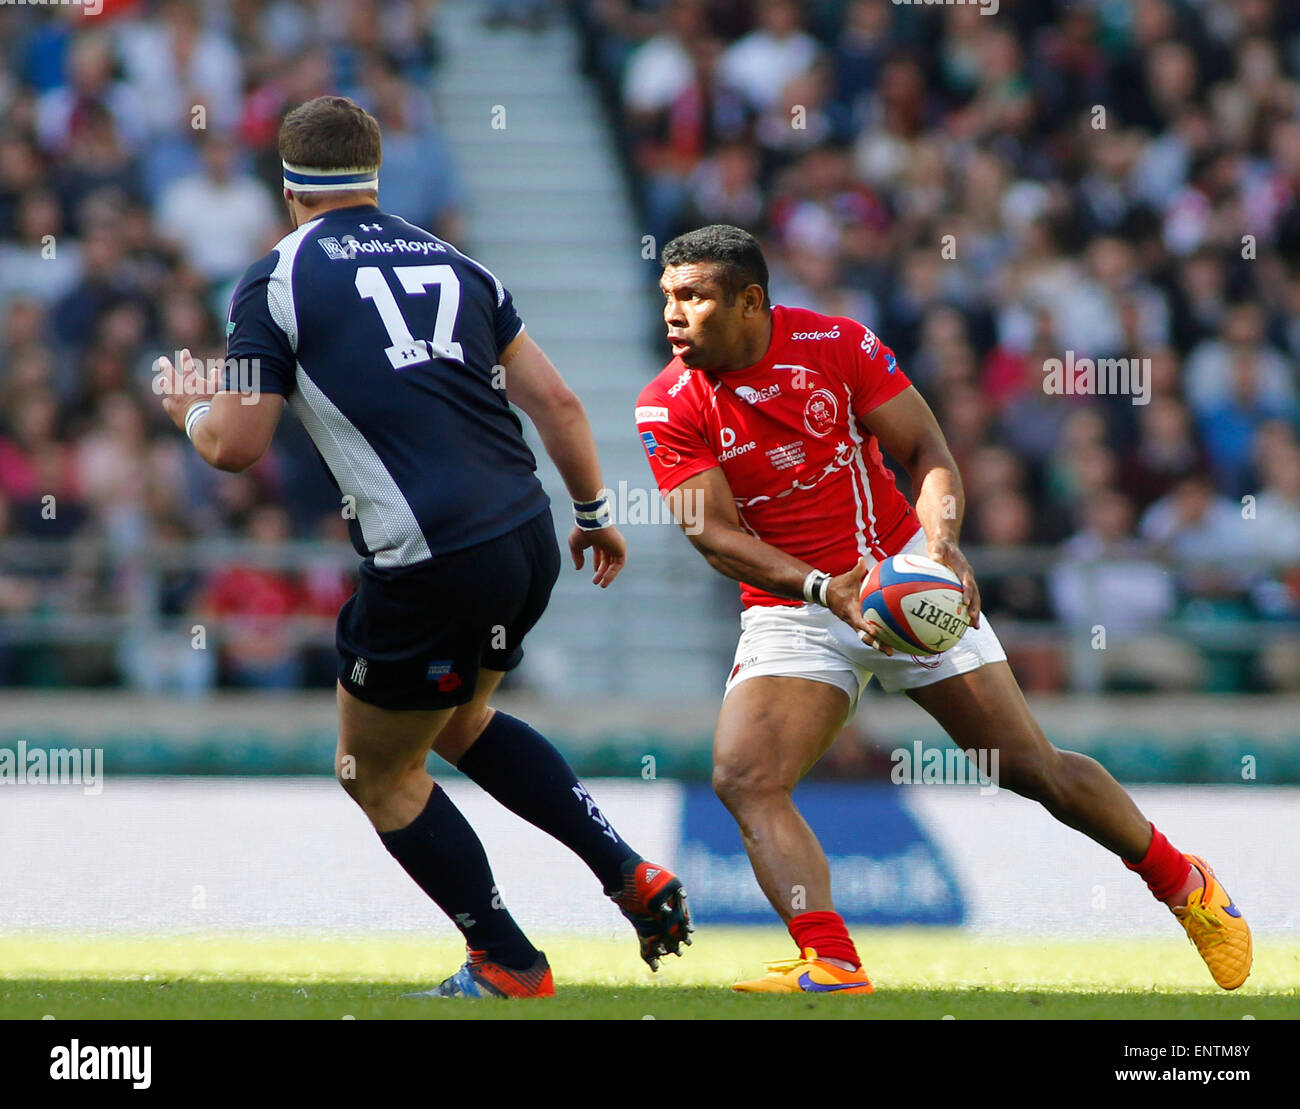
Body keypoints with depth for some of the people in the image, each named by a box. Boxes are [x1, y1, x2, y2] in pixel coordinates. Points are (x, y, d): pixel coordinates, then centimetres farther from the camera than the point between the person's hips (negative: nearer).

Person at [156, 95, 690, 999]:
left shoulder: (278, 280, -3)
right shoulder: (452, 263, 13)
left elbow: (237, 445, -6)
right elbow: (556, 400, 12)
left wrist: (194, 409, 16)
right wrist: (595, 512, 24)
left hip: (431, 566, -7)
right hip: (527, 537, 7)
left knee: (378, 774, 15)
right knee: (461, 724, 31)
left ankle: (508, 965, 17)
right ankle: (632, 876, 20)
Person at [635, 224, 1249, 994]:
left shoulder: (838, 347, -10)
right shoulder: (670, 409, -10)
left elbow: (928, 451, -7)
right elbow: (716, 534, -15)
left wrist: (942, 543, -26)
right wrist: (825, 590, -29)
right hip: (789, 608, 1)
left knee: (1029, 766, 1)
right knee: (744, 779, -23)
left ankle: (1182, 881, 22)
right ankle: (831, 965, -30)